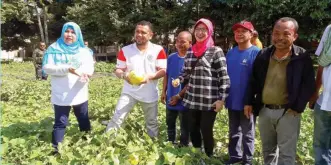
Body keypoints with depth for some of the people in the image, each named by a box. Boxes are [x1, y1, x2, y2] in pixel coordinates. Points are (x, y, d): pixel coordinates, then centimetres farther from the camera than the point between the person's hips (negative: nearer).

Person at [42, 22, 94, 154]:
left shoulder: (84, 50, 8)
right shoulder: (54, 49, 0)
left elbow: (90, 67, -3)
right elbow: (47, 67, -10)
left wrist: (86, 73, -28)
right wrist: (67, 69, -23)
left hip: (80, 94, 3)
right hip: (61, 95, -3)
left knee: (84, 121, 17)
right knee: (60, 123, 2)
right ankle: (56, 149, 12)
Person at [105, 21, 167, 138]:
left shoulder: (158, 50, -5)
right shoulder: (125, 50, -1)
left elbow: (163, 71, -7)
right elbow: (118, 70, 1)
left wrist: (149, 76, -25)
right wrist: (124, 75, -23)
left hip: (150, 94, 0)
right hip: (129, 92, 0)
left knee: (152, 123, 15)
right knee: (117, 118, -8)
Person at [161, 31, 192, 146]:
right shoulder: (171, 57, 2)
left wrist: (179, 96, -17)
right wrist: (164, 92, 5)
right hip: (170, 99, 6)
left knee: (185, 128, 11)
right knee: (170, 125, 21)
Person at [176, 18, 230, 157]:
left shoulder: (216, 51, -6)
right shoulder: (190, 51, 11)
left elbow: (224, 77, -9)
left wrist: (221, 99, -14)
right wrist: (178, 81, -1)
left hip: (209, 101, -5)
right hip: (191, 99, 5)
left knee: (206, 131, 4)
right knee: (193, 130, 14)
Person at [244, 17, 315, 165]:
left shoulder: (302, 57, -9)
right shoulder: (263, 54, 2)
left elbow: (308, 85, -8)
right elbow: (253, 80, 9)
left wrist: (298, 107, -13)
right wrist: (248, 102, 5)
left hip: (288, 112, -4)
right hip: (264, 110, 4)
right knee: (268, 150, 20)